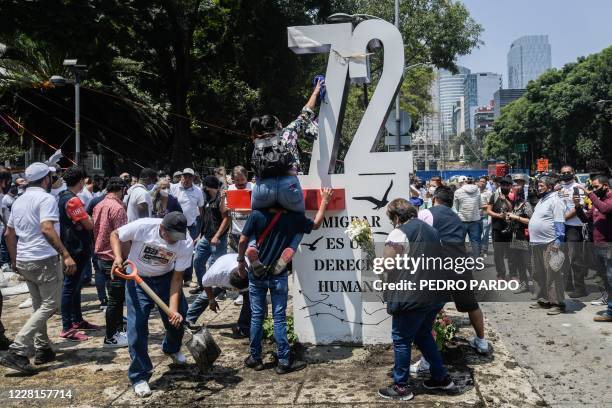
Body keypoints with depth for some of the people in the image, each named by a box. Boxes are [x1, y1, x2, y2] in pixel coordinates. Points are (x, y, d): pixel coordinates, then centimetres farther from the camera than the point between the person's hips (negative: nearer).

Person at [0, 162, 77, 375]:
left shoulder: (19, 201, 14)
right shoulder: (46, 199, -12)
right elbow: (47, 229, -26)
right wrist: (66, 255, -30)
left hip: (24, 261, 9)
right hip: (45, 260, -9)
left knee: (39, 306, 18)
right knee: (50, 306, -4)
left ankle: (42, 349, 21)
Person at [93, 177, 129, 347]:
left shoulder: (99, 206, 9)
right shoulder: (117, 208, -18)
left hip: (101, 257, 9)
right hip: (114, 259, -9)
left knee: (117, 296, 18)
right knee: (116, 298, 0)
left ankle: (118, 330, 26)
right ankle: (111, 338, 7)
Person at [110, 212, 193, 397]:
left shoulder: (186, 244, -24)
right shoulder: (142, 227, -31)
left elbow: (177, 278, -18)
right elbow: (115, 235, -11)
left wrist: (173, 309, -25)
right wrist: (118, 257, -29)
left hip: (165, 278, 2)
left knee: (178, 318, 7)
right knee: (137, 326, -8)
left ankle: (171, 349, 43)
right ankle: (139, 376, 5)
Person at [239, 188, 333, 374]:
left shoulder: (257, 214, -9)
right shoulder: (294, 217, -8)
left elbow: (242, 241, -7)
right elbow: (315, 225, 10)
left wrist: (241, 261, 9)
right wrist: (324, 201, 19)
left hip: (256, 274, 1)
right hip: (278, 276, -1)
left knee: (257, 316, 11)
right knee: (279, 317, 4)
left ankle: (255, 358, 20)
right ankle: (284, 361, 8)